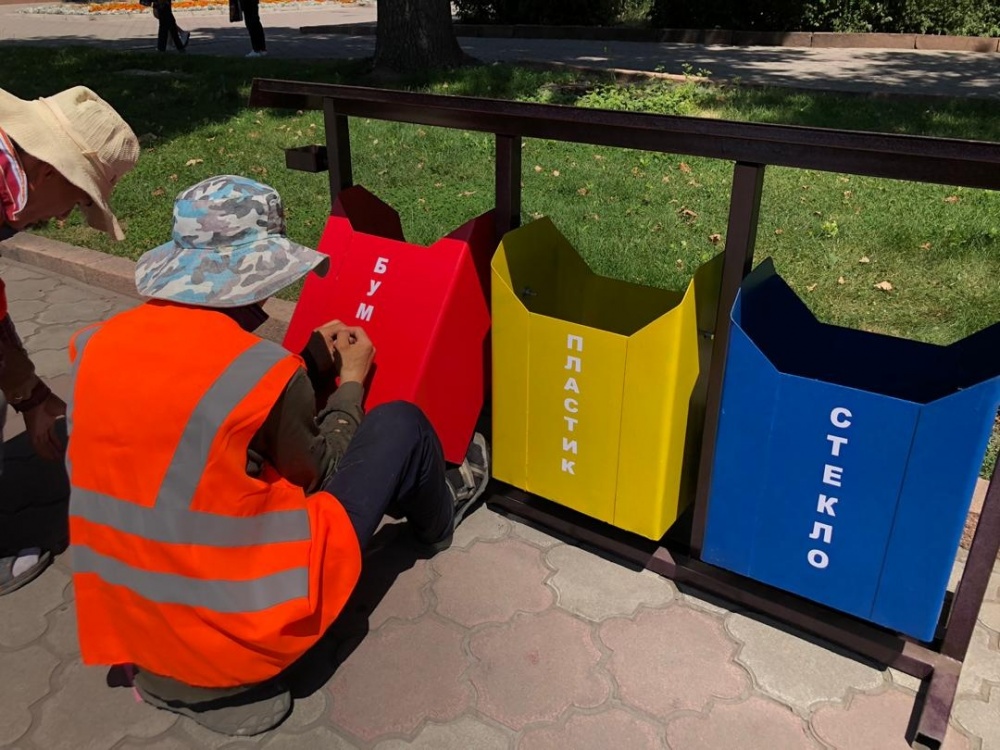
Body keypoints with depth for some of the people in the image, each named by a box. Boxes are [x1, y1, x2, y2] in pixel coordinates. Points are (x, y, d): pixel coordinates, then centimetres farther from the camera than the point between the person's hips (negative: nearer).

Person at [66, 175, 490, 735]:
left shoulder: (98, 346, -4)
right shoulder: (265, 370, -25)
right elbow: (318, 472, -5)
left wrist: (312, 366, 13)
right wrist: (351, 380, 9)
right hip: (248, 631, -7)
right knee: (400, 424, 8)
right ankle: (438, 521, 38)